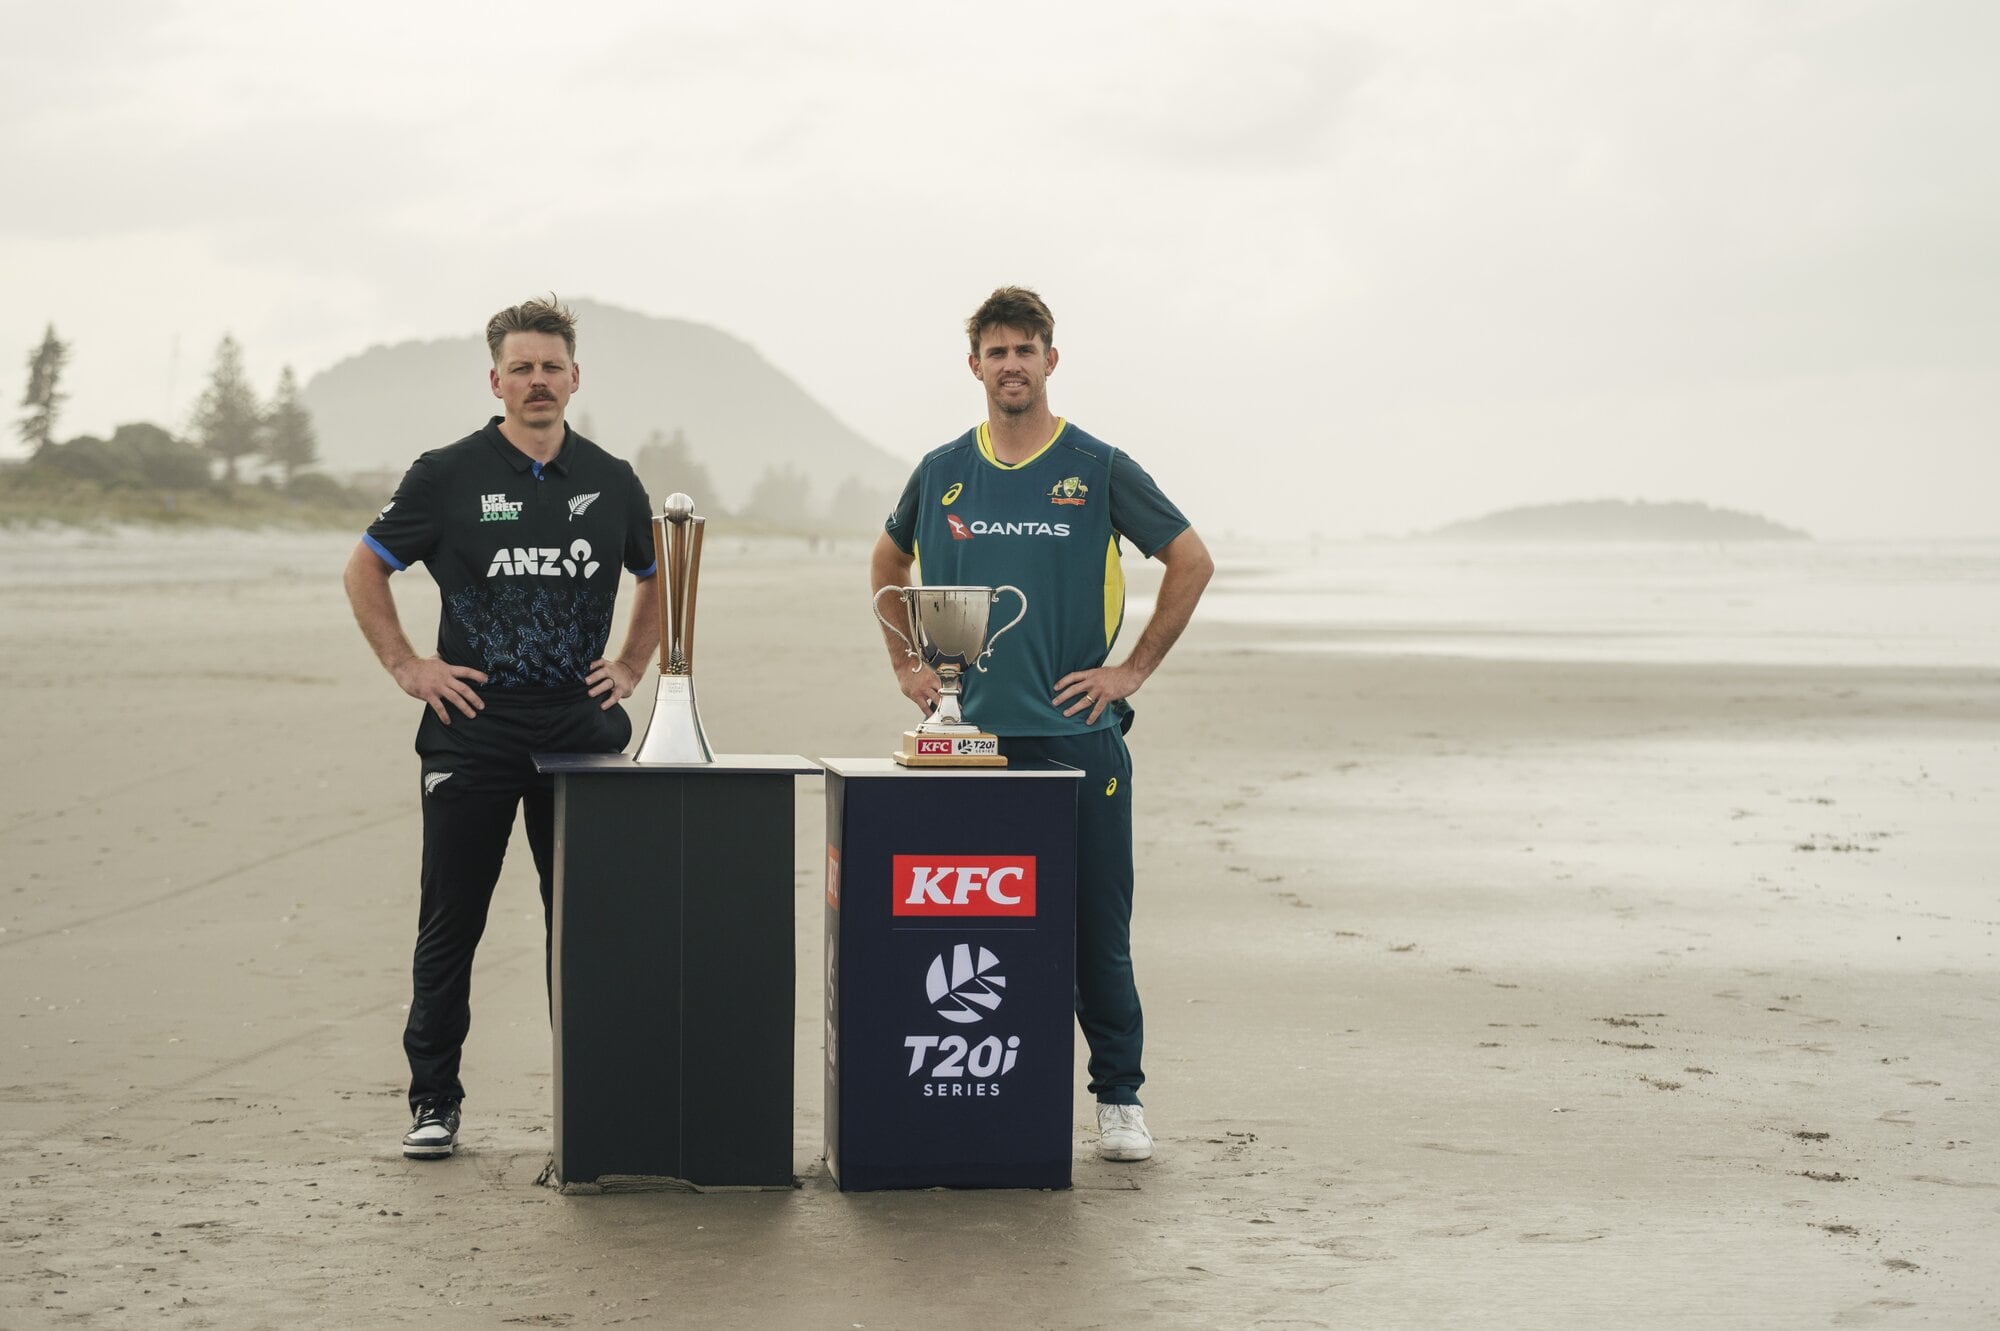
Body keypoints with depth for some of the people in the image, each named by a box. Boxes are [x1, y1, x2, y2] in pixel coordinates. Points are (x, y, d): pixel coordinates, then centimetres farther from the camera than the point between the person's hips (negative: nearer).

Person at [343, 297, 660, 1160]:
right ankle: (433, 1100, 9)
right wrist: (405, 666, -1)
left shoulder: (611, 482, 8)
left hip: (583, 731, 2)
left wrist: (630, 667, 13)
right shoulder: (449, 475, -1)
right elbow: (366, 570, 7)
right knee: (451, 924, 1)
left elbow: (659, 578, 24)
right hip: (472, 734, -2)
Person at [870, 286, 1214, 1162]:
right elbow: (888, 563, 25)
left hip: (1076, 734, -2)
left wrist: (1135, 668, 0)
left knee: (1095, 927, -1)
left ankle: (1119, 1097, 8)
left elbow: (1191, 561, 4)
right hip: (969, 733, 2)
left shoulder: (1098, 470, 0)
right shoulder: (943, 473, 9)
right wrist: (907, 664, 16)